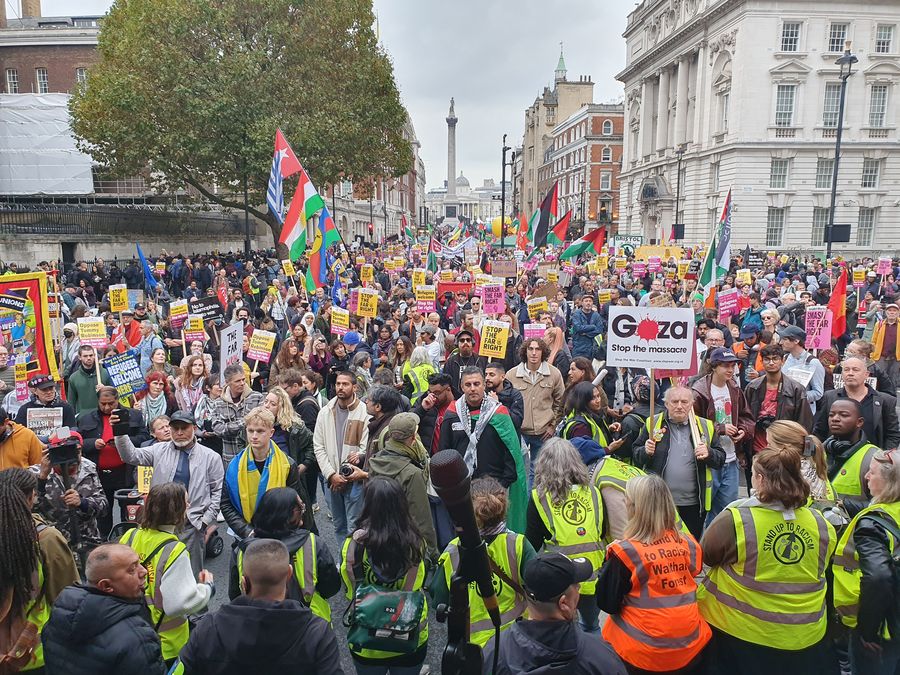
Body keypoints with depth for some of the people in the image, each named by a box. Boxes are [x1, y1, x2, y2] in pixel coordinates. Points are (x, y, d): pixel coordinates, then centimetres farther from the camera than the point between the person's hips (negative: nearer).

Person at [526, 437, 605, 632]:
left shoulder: (539, 497, -10)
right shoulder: (592, 492, -3)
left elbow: (532, 543, -5)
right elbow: (602, 532, 7)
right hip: (593, 578, 3)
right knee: (591, 627, 28)